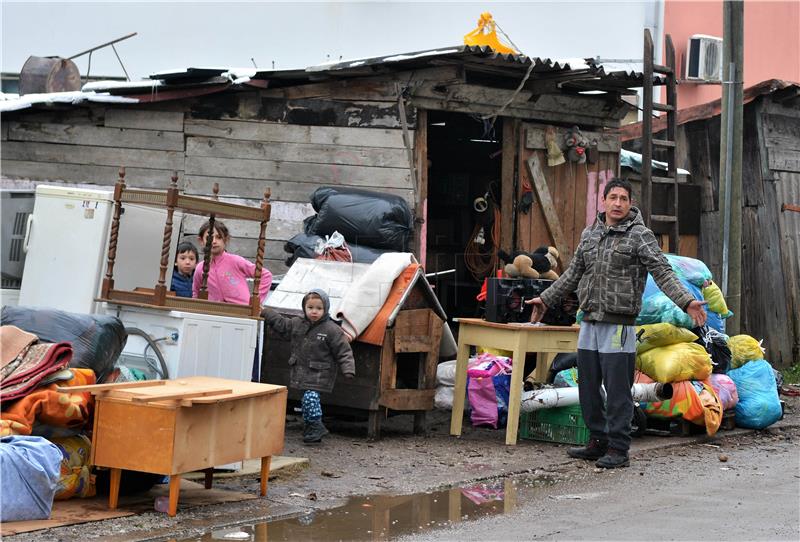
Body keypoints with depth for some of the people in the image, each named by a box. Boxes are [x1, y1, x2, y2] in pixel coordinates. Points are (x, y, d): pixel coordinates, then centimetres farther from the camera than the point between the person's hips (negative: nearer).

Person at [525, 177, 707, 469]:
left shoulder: (640, 235, -6)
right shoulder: (590, 234, 12)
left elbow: (663, 272, -14)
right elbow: (573, 274, 24)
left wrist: (687, 302, -27)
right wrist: (546, 299, 28)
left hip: (618, 326, -6)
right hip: (589, 325, 6)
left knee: (617, 392, -4)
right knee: (588, 388, 12)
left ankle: (618, 450, 4)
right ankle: (598, 442, 24)